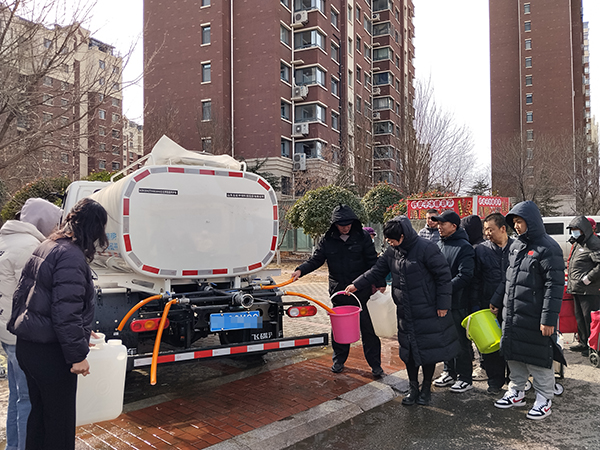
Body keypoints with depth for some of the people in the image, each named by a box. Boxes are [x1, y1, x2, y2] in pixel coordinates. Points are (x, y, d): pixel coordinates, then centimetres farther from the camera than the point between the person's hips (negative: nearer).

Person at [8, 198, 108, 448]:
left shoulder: (46, 248, 10)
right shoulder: (71, 256, -21)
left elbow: (21, 294, 19)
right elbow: (66, 312, -25)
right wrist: (78, 355, -19)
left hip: (27, 346, 10)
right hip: (50, 352, -9)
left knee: (39, 413, 22)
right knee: (60, 419, 6)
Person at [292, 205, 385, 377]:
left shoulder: (362, 237, -3)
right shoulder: (328, 240, 0)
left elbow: (373, 262, -1)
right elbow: (315, 260, 1)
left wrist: (380, 283, -7)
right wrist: (301, 270, -16)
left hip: (362, 291, -2)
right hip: (339, 292, 2)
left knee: (368, 328, 3)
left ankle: (375, 364, 16)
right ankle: (339, 360, 31)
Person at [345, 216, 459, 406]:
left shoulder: (426, 248, -18)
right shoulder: (392, 251, 3)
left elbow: (443, 275, -14)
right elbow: (377, 270, 13)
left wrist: (443, 304, -13)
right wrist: (357, 284, 7)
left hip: (428, 312, -6)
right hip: (405, 312, 6)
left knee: (428, 349, 6)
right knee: (408, 350, 12)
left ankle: (426, 388, 26)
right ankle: (413, 387, 29)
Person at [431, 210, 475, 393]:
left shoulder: (464, 247, -12)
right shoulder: (439, 245, 12)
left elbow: (464, 276, -20)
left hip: (457, 302, -7)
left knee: (461, 341, 3)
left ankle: (465, 378, 15)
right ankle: (449, 373, 30)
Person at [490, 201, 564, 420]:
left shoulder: (548, 248, -15)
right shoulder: (516, 245, 10)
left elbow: (555, 286, -18)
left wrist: (549, 318, -21)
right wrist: (497, 302, 18)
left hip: (535, 318, -8)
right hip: (512, 315, 8)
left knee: (539, 357, 4)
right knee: (514, 354, 16)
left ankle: (544, 400, 20)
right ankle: (516, 392, 31)